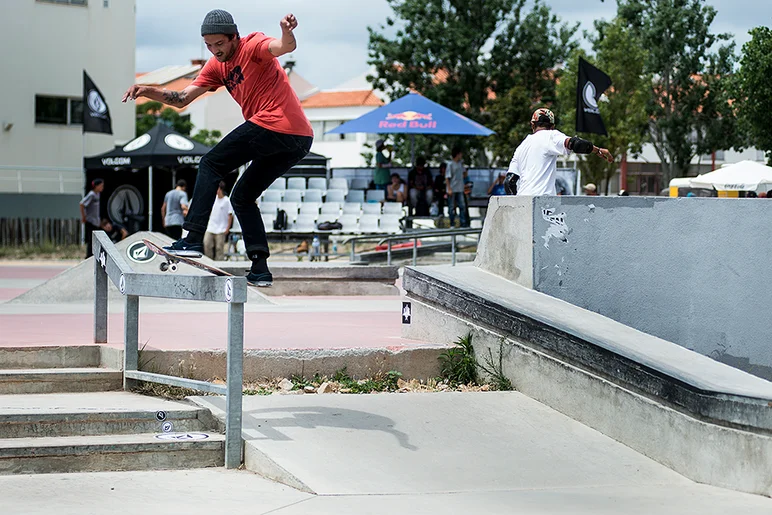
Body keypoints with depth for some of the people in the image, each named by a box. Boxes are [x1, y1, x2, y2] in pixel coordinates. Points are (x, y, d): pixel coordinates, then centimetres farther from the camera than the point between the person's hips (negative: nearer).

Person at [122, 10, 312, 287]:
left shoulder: (253, 45, -4)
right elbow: (182, 99, 17)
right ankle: (260, 268, 7)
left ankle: (194, 238, -10)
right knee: (242, 197, 16)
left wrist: (287, 31, -49)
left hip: (274, 124, -10)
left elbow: (284, 47, -26)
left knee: (211, 165, -2)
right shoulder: (216, 66, 20)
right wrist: (148, 92, 1)